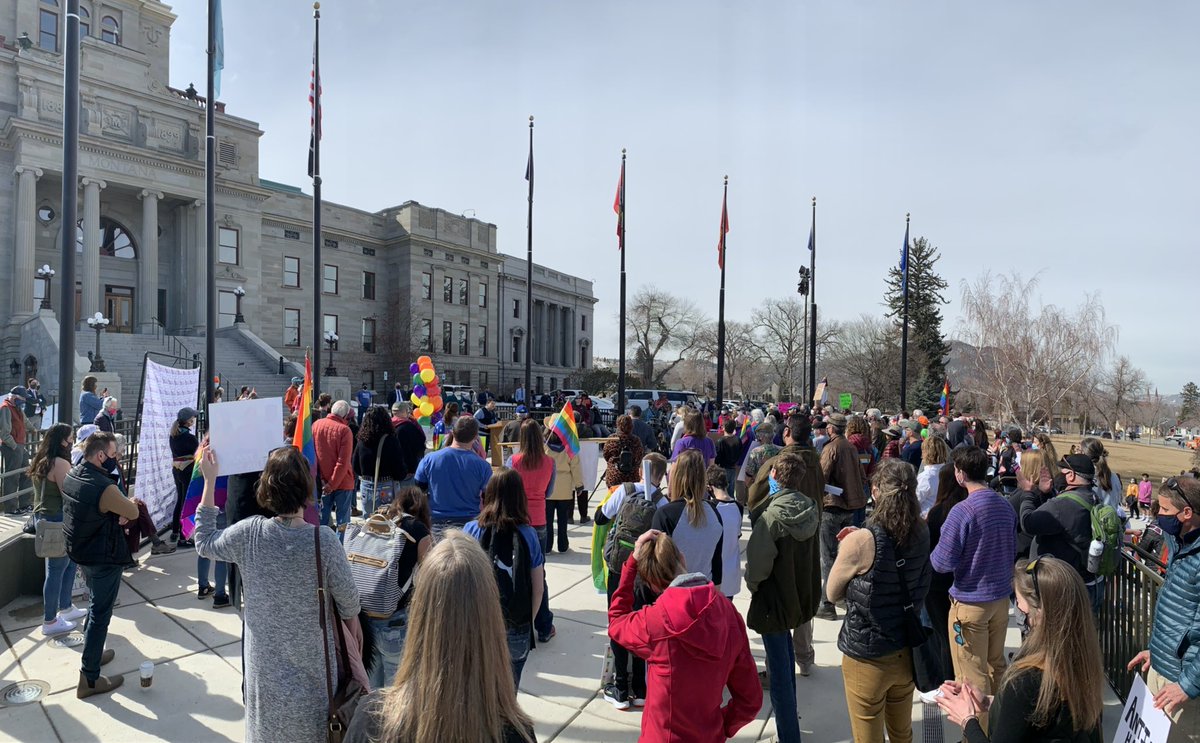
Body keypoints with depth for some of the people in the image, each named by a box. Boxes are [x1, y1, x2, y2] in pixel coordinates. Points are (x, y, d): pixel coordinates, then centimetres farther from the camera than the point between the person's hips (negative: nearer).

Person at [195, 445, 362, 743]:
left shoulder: (249, 533, -17)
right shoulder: (324, 540, -24)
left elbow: (204, 544, 5)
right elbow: (347, 598, -11)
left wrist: (209, 481, 4)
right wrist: (353, 622, 12)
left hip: (264, 661, 2)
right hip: (310, 660, -2)